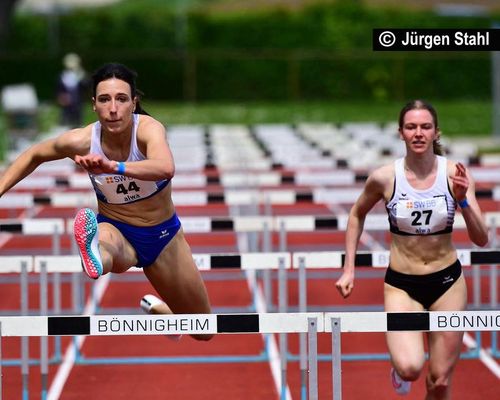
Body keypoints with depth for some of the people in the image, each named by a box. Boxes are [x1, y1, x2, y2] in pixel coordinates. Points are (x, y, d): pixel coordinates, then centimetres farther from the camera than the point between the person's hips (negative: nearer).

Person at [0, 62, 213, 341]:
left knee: (204, 333, 14)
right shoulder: (82, 140, -19)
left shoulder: (149, 129, -27)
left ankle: (156, 310, 45)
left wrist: (113, 167, -67)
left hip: (163, 235, 1)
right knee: (106, 243, -43)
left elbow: (166, 168, -52)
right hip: (114, 228, -1)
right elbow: (34, 155, 4)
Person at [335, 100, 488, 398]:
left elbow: (482, 240, -9)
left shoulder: (455, 175, -9)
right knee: (410, 368, -23)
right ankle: (400, 366, 16)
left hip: (447, 282, 1)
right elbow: (357, 215, 10)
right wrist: (349, 269, 8)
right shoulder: (384, 178, -11)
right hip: (401, 284, -1)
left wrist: (463, 201, -25)